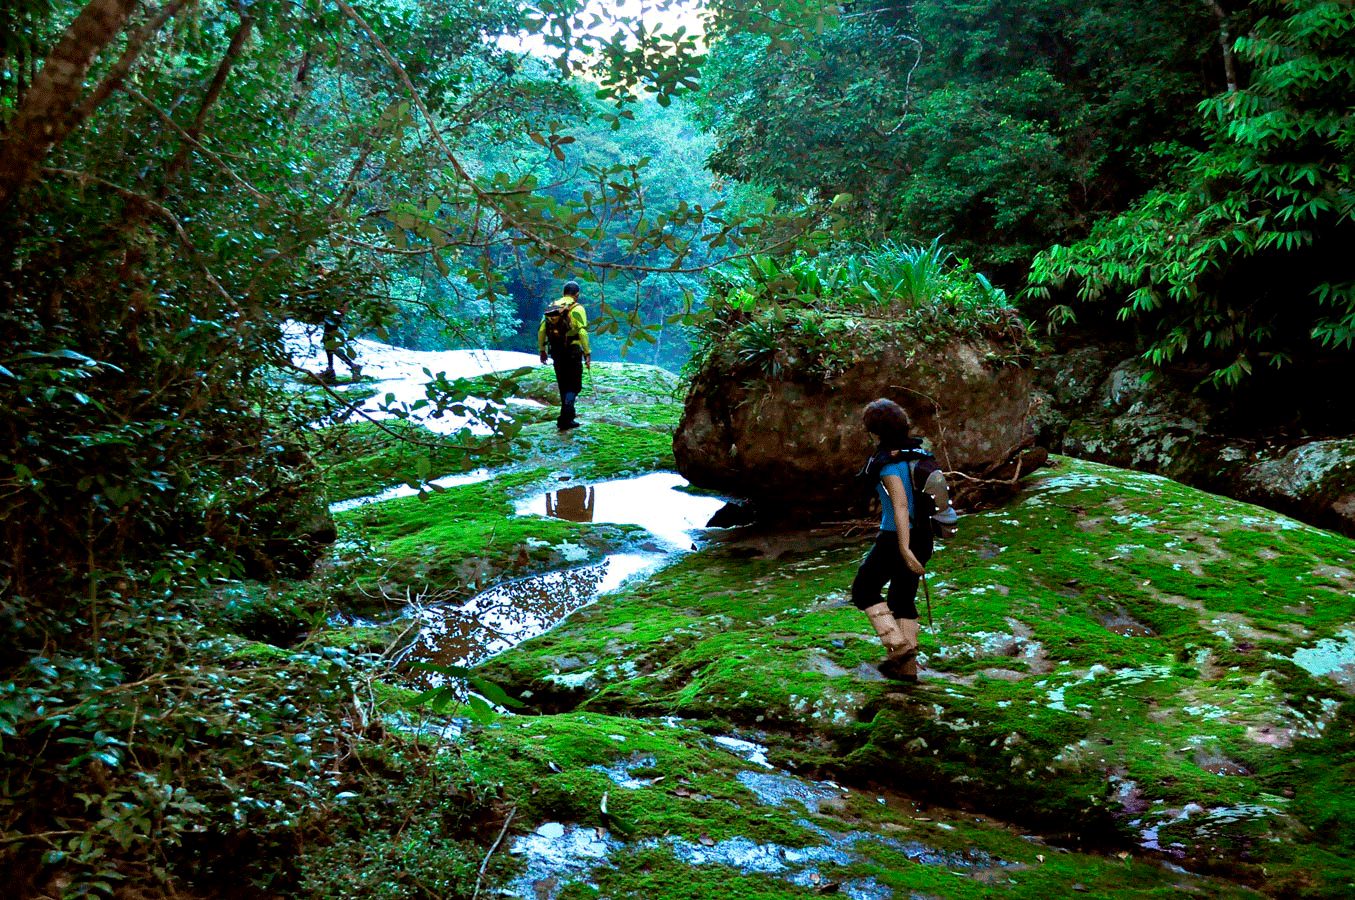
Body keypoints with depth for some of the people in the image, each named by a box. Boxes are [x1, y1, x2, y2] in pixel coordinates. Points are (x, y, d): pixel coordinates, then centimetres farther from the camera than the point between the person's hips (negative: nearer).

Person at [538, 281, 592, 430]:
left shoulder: (551, 307, 9)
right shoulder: (577, 308, -7)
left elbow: (541, 330, 7)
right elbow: (582, 332, -17)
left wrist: (542, 350, 15)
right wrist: (587, 353, -13)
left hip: (556, 351, 5)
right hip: (572, 351, -5)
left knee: (563, 386, 16)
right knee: (574, 386, 1)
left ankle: (569, 417, 25)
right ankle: (564, 419, -11)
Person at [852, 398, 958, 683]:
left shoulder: (889, 462, -20)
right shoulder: (917, 452, 6)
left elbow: (900, 505, -27)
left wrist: (904, 550, -28)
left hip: (898, 539, -8)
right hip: (922, 536, 8)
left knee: (863, 590, 9)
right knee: (902, 598, 17)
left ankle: (898, 646, 0)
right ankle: (907, 666, 19)